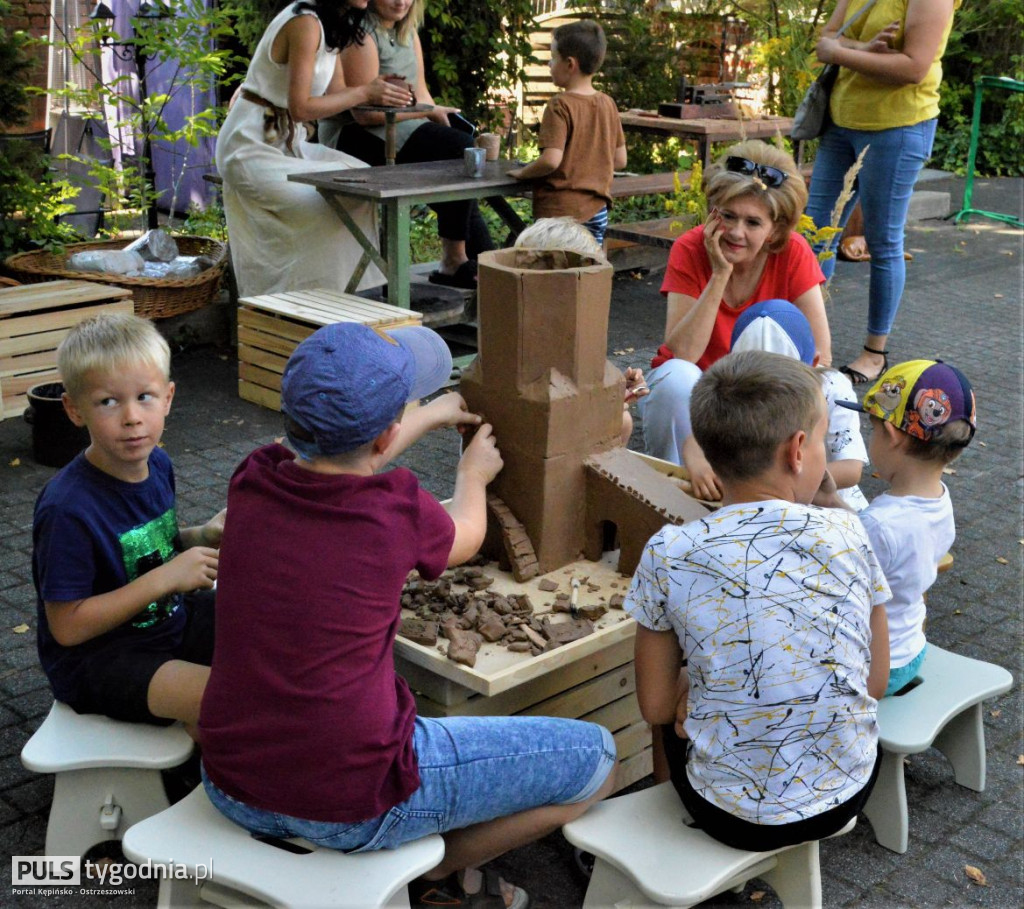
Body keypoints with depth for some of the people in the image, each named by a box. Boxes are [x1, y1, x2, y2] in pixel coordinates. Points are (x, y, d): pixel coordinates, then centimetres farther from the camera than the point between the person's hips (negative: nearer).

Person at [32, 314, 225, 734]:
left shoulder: (157, 464, -3)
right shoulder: (67, 509, -26)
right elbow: (68, 626, -22)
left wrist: (202, 536, -7)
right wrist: (165, 578, -26)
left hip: (169, 618, 8)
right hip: (94, 659, -8)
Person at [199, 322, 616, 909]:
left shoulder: (252, 481, -6)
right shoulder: (399, 513, -19)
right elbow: (465, 536, 7)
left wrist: (432, 418, 33)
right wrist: (474, 475, 28)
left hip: (232, 788, 6)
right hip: (352, 808, -6)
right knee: (597, 756, 5)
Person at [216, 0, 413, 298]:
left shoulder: (329, 25, 11)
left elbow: (336, 93, 8)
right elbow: (300, 108, -23)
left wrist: (378, 92, -10)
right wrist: (365, 93, -19)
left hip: (286, 142, 9)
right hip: (252, 148, -9)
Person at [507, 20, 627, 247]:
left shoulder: (560, 106, -14)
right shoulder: (608, 104, 6)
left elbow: (551, 159, -22)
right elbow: (620, 161, 9)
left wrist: (523, 173, -5)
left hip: (560, 210, -6)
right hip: (597, 210, 6)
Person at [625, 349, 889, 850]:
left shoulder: (668, 555, -15)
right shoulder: (846, 533, -11)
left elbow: (655, 706, -6)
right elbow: (876, 683, -2)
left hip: (732, 817, -2)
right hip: (847, 798, 2)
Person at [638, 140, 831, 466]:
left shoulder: (794, 253, -15)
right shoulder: (690, 250, -18)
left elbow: (820, 354, -16)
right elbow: (681, 354, -26)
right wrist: (720, 274, -31)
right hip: (690, 393, -1)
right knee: (677, 376, -34)